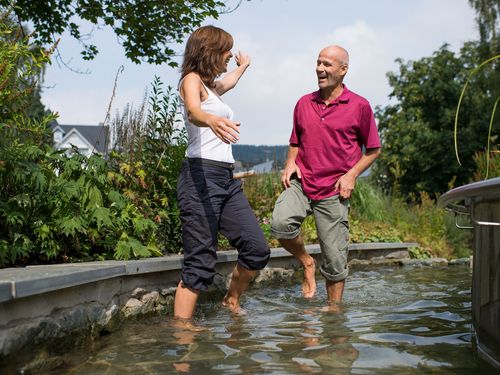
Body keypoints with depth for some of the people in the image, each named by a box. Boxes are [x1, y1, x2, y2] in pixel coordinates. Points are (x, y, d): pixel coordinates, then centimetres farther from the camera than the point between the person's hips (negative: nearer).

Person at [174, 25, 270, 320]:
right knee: (201, 263, -13)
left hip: (228, 179, 9)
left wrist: (243, 66, 69)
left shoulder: (213, 86, 23)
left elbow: (227, 83, 51)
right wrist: (212, 120, -49)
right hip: (201, 176, -9)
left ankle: (232, 302, 25)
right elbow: (194, 112, -27)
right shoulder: (192, 80, -3)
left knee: (257, 250, 4)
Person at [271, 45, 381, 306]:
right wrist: (290, 162, 3)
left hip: (333, 191, -2)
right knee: (280, 223, -26)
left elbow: (373, 149, 6)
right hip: (301, 183, 3)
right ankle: (306, 263, 2)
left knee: (334, 259, 1)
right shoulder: (304, 103, 10)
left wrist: (352, 174, -8)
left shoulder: (359, 106, 0)